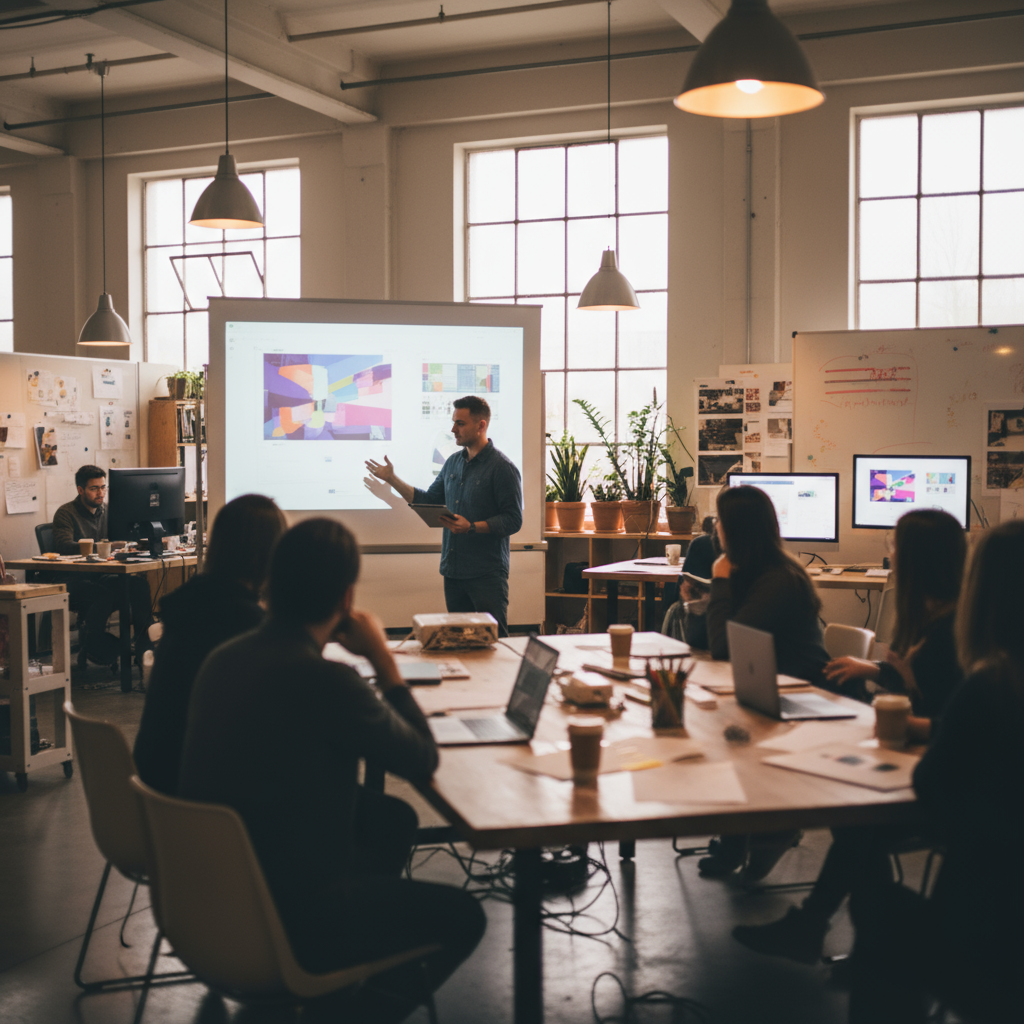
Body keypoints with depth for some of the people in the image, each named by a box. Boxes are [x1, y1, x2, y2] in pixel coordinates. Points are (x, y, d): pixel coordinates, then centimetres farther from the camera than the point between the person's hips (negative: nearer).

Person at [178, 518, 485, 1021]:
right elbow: (423, 760, -12)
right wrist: (382, 657, -5)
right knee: (461, 916, 12)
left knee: (393, 819, 27)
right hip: (281, 924, -8)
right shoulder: (328, 681, -27)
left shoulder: (222, 658, -2)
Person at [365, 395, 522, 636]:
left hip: (487, 574, -7)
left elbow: (513, 521, -13)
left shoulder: (502, 467, -9)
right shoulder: (453, 462, 14)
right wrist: (392, 479, 13)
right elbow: (428, 501, 18)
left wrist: (471, 527, -23)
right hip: (454, 571, 7)